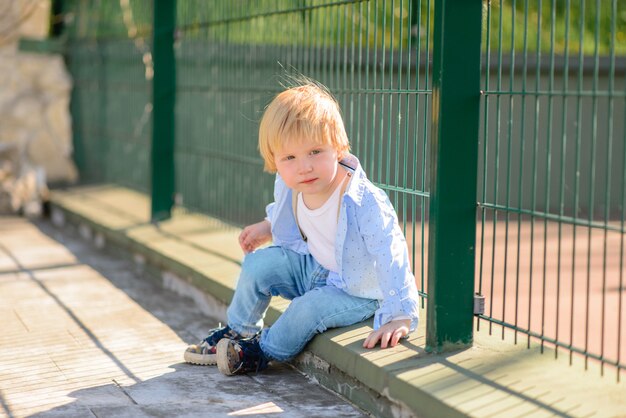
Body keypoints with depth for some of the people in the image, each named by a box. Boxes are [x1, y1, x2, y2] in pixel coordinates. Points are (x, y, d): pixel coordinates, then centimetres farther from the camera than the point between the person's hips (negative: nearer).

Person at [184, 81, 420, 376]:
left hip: (355, 292, -6)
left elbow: (392, 259, -35)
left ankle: (265, 351, 1)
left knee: (308, 308, -27)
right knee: (258, 263, -6)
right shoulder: (289, 186, -16)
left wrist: (399, 318, -37)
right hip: (311, 266, 6)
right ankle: (238, 330, 17)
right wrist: (268, 228, 6)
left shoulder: (365, 203, -37)